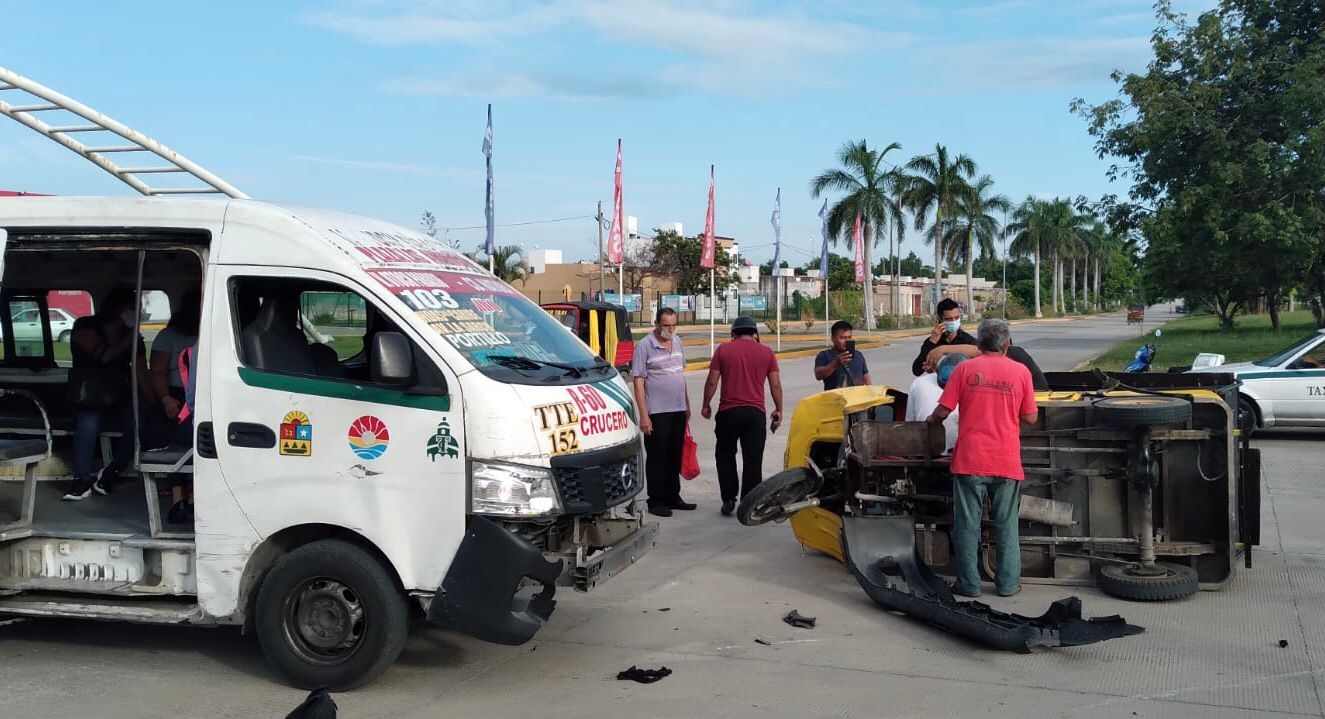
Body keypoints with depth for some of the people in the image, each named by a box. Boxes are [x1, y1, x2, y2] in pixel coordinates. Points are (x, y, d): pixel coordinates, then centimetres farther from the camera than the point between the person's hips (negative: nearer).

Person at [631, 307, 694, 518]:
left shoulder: (677, 342, 10)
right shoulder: (645, 346, -11)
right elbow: (638, 382, -13)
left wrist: (687, 404, 17)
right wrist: (643, 415, -17)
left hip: (678, 410, 7)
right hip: (657, 412, -7)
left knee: (675, 457, 14)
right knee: (657, 458, 0)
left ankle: (673, 497, 25)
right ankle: (656, 501, 8)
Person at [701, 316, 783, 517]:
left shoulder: (723, 349, 2)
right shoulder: (766, 352, 5)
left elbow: (712, 381, -1)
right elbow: (775, 385, 4)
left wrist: (706, 405, 11)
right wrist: (778, 410, 14)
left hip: (728, 411, 0)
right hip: (755, 413, 1)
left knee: (725, 456, 15)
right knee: (753, 460, 5)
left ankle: (728, 499, 11)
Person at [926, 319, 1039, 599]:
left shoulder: (965, 369, -3)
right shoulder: (1020, 371, 0)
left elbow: (943, 410, -3)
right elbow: (1030, 417, 3)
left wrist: (932, 419, 18)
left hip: (970, 461, -1)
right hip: (1007, 462, 1)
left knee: (967, 524, 7)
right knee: (1006, 525, 12)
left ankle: (968, 583, 12)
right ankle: (1008, 583, 16)